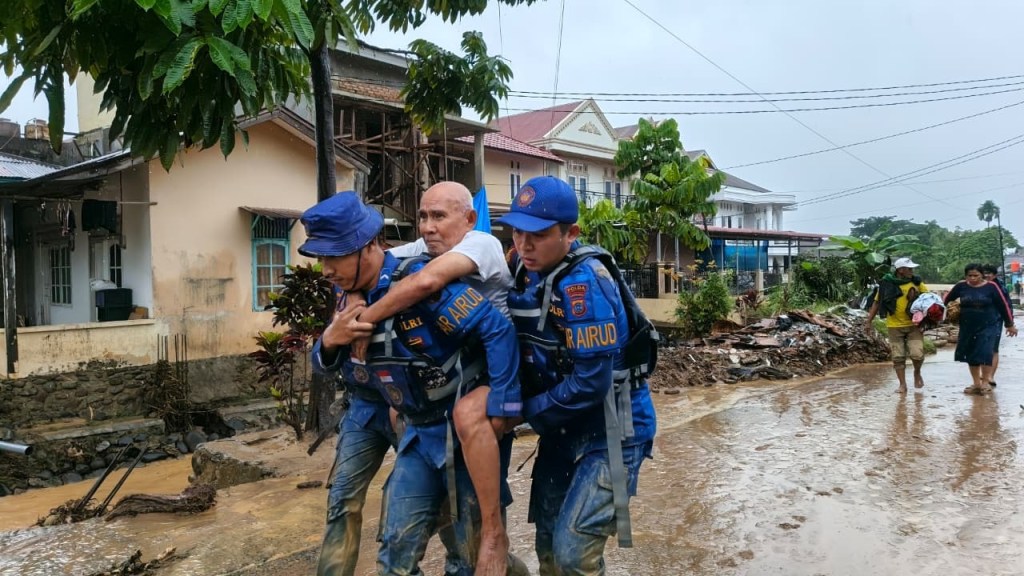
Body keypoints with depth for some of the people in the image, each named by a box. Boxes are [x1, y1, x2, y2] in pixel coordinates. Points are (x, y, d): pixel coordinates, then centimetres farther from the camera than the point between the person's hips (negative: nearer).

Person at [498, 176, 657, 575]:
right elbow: (516, 345, 9)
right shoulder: (523, 270, -1)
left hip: (610, 429, -8)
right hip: (562, 428, 8)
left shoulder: (583, 284, -25)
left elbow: (592, 381, -27)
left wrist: (528, 410, -15)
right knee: (547, 543, 16)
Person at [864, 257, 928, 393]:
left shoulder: (917, 283, 2)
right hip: (895, 326, 0)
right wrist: (869, 322, 1)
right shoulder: (887, 284, -2)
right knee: (898, 357, 3)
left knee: (917, 354, -9)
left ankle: (917, 373, 22)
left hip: (914, 325, 0)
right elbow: (877, 303, 3)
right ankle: (902, 385, 13)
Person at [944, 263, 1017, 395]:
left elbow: (1003, 305, -1)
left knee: (985, 354, -13)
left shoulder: (991, 286, -7)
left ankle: (985, 382, 4)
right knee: (971, 356, 10)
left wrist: (1010, 324, 3)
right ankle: (976, 383, 22)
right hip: (967, 328, 3)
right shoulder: (961, 286, -3)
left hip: (987, 327, -3)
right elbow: (947, 299, 10)